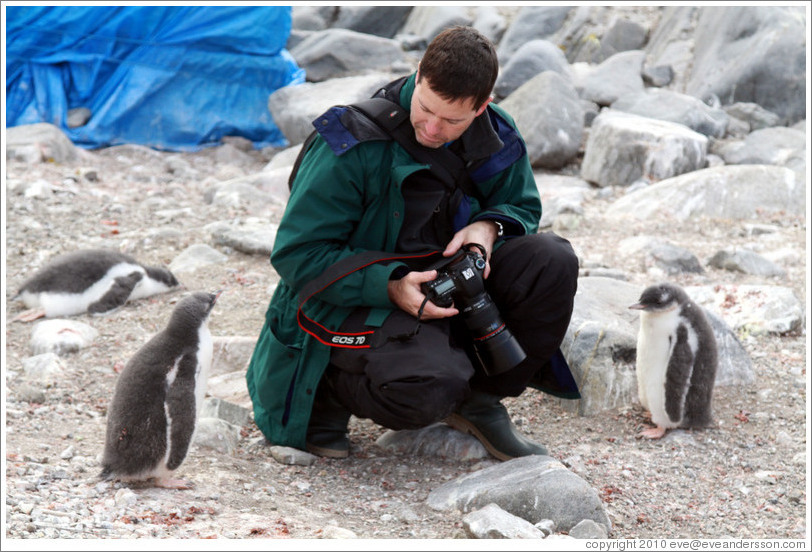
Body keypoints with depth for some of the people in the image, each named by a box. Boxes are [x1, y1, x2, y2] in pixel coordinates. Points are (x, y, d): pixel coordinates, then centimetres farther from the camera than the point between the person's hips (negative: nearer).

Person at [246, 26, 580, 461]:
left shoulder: (496, 138, -5)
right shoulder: (353, 144, -22)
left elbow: (522, 205, 15)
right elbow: (297, 254, -18)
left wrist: (490, 226, -12)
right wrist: (389, 286, -31)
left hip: (446, 283, 6)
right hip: (352, 304, -6)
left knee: (553, 262, -16)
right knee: (425, 387, -35)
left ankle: (477, 399, 2)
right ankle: (329, 391, 1)